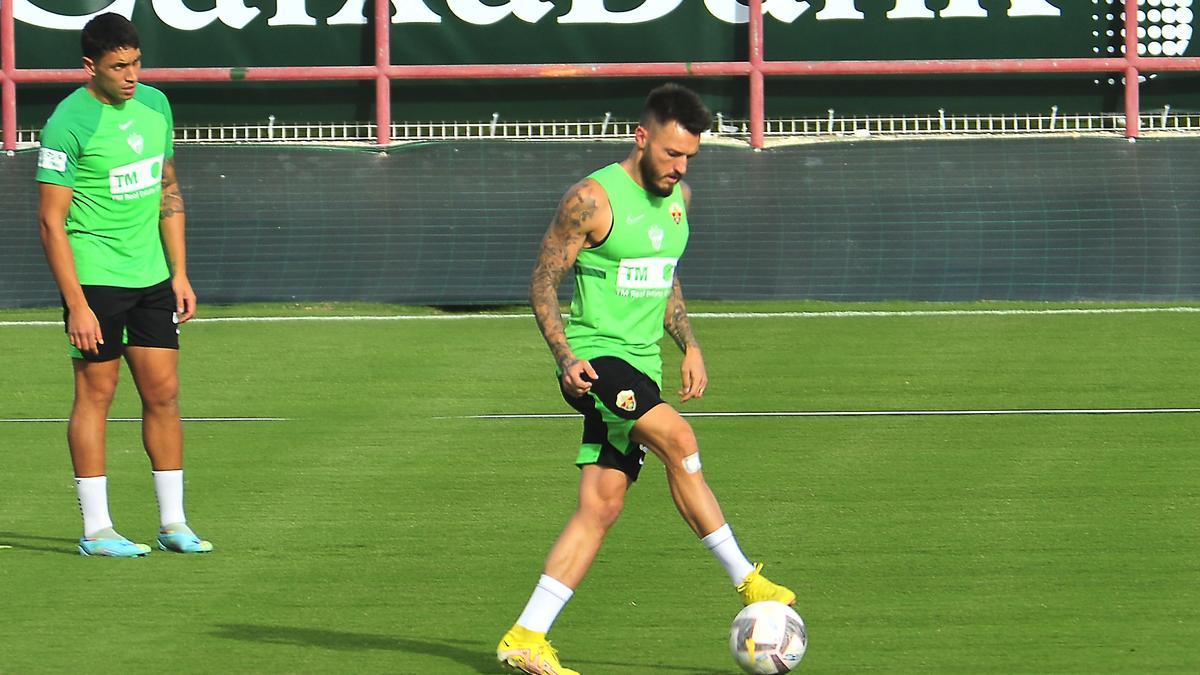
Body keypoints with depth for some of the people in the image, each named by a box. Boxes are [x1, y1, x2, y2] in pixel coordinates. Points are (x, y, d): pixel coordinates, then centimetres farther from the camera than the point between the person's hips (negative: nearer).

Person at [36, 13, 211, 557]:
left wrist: (180, 273, 12)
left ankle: (173, 522, 13)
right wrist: (76, 304, -17)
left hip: (152, 277, 6)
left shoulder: (155, 105, 7)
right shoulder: (69, 124, -13)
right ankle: (96, 529, 4)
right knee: (96, 394, -1)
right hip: (95, 281, -6)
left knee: (163, 393, 6)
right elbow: (52, 221, -13)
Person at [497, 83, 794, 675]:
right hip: (596, 357, -7)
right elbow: (543, 282, -8)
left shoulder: (677, 195, 12)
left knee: (601, 506, -1)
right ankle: (745, 580, -20)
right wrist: (565, 356, -20)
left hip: (642, 366, 7)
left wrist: (689, 346, 15)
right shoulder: (593, 198, -11)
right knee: (677, 438, -27)